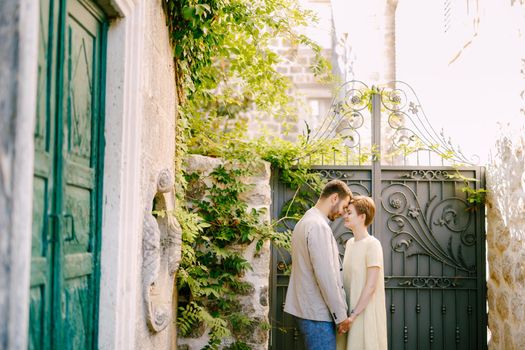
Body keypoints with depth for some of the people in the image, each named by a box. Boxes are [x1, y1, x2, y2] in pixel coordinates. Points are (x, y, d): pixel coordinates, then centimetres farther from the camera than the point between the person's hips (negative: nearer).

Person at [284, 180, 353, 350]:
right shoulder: (319, 226, -17)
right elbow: (326, 276, -21)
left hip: (305, 308, 10)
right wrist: (340, 314, -14)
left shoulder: (305, 221, 16)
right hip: (317, 313, -10)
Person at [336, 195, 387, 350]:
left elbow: (371, 286, -18)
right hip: (350, 312, 7)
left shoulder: (372, 244, -13)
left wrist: (353, 315, -19)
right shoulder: (350, 243, 10)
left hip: (366, 313, -7)